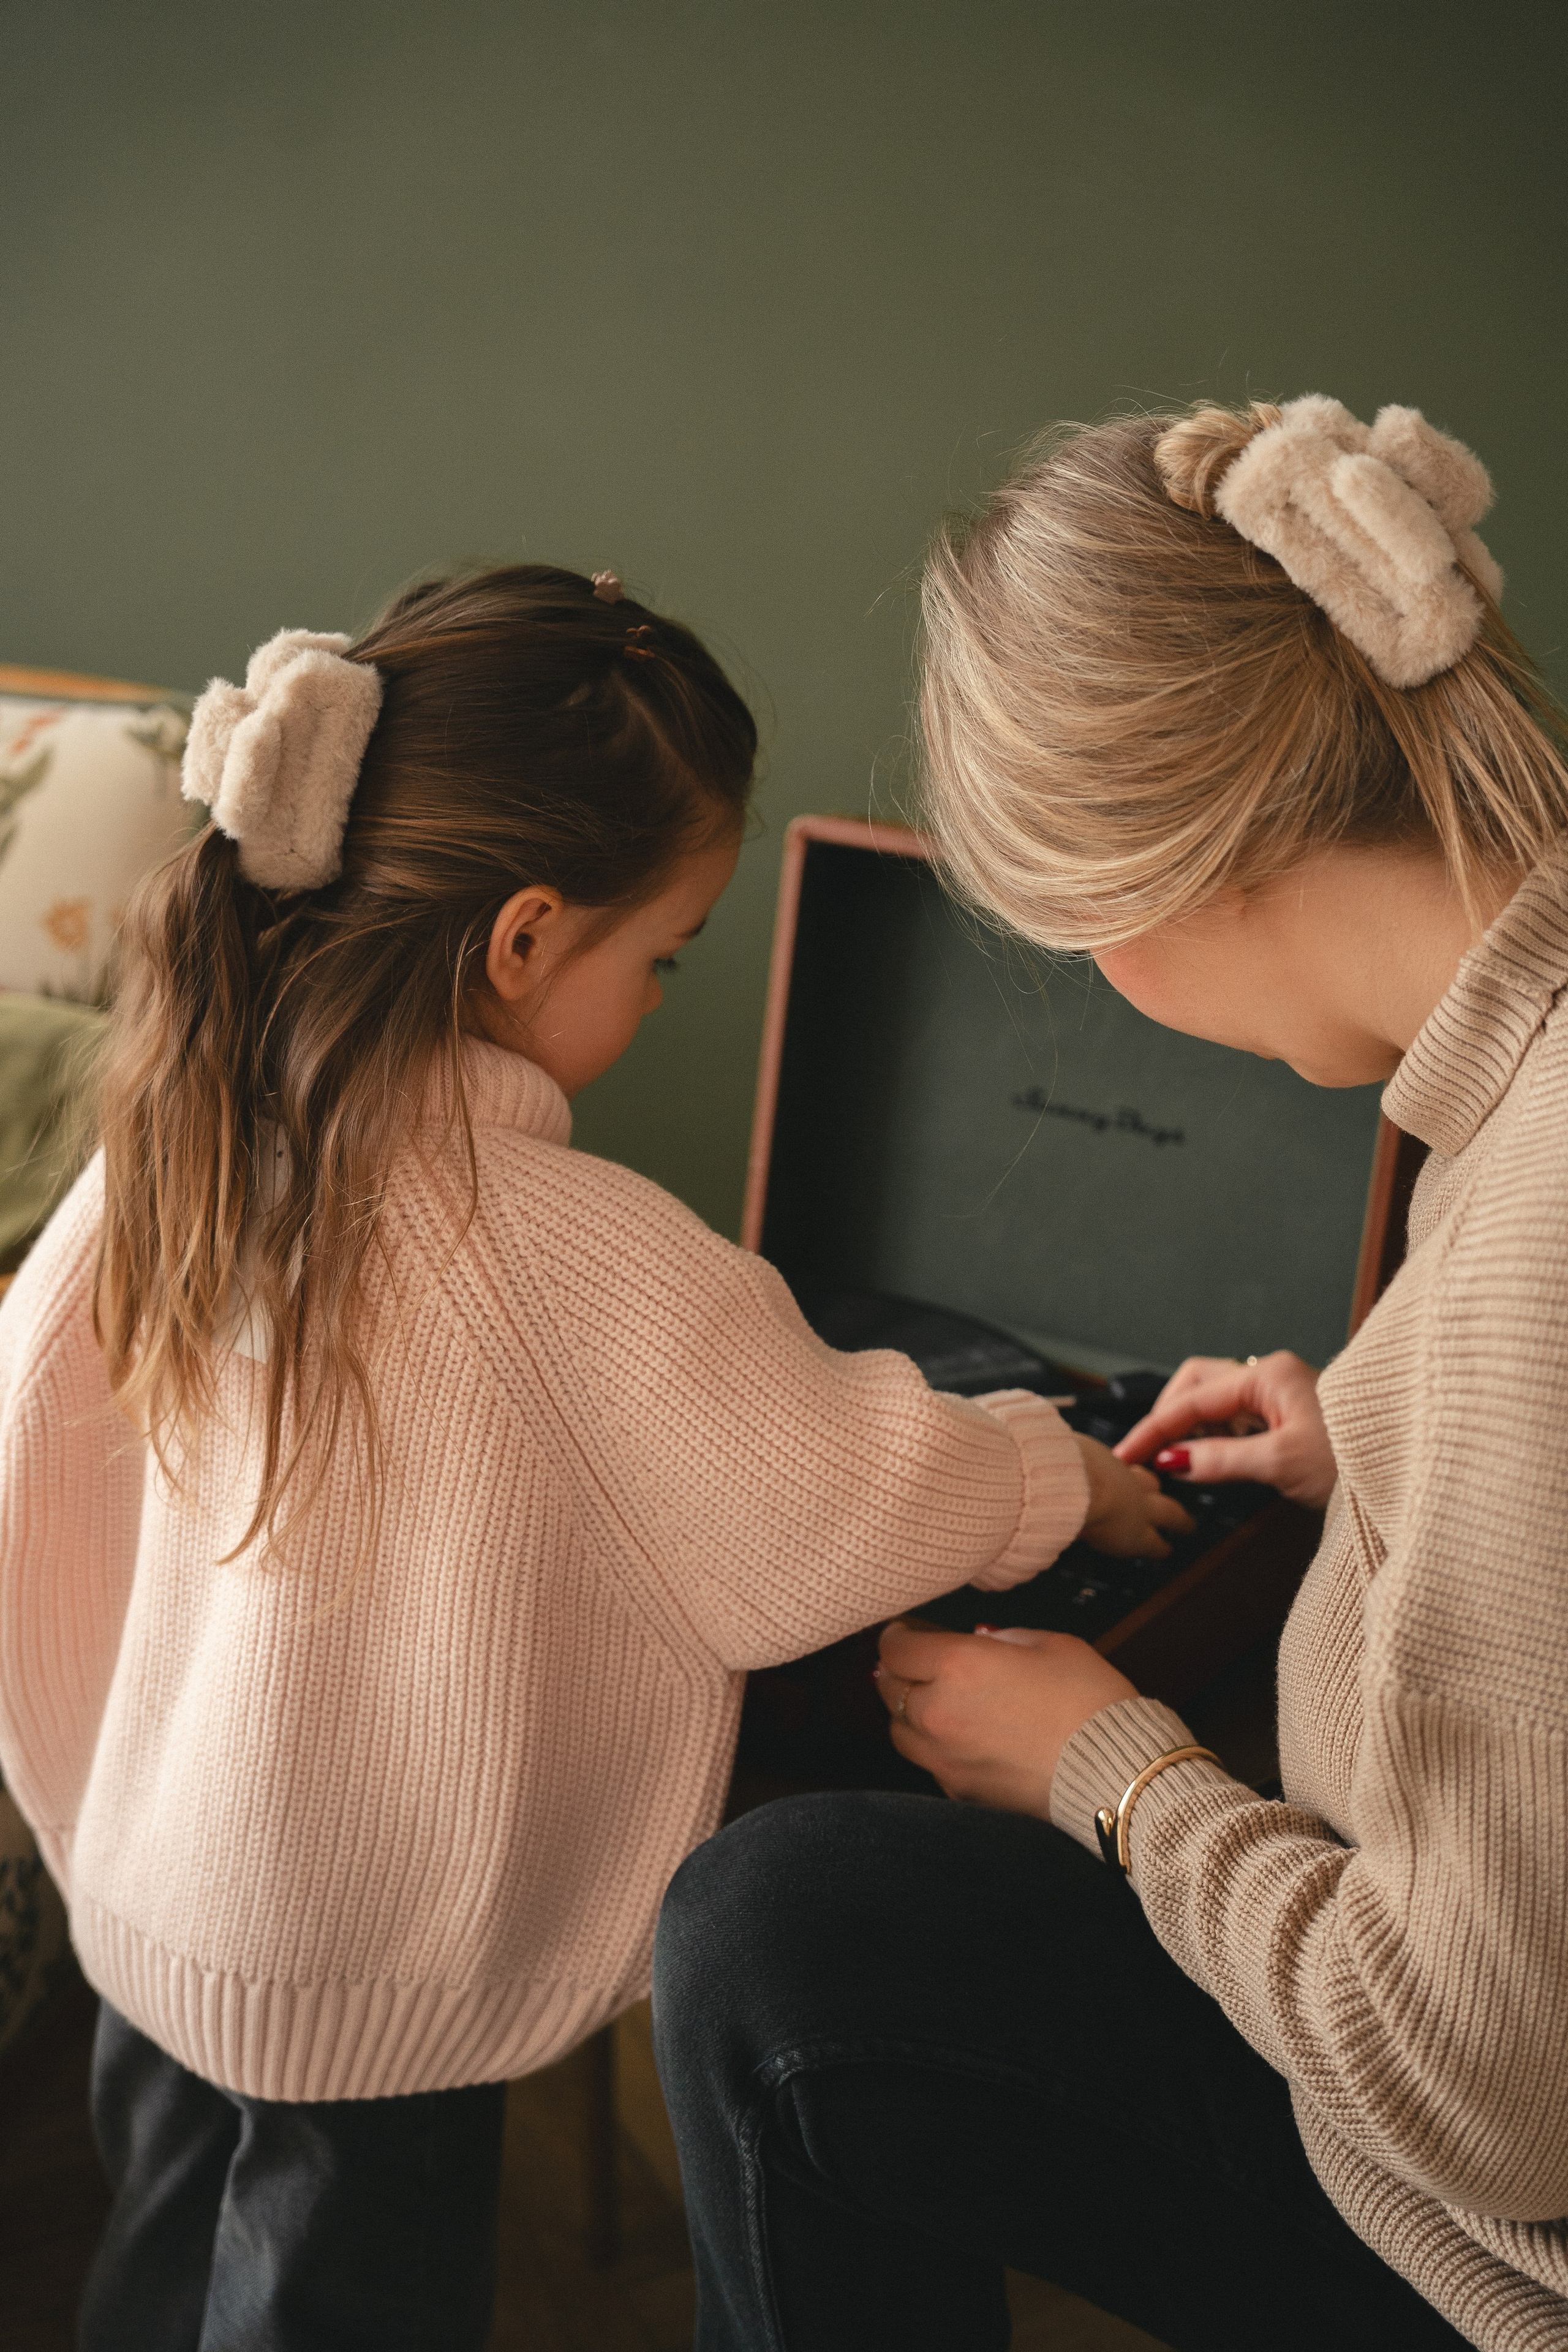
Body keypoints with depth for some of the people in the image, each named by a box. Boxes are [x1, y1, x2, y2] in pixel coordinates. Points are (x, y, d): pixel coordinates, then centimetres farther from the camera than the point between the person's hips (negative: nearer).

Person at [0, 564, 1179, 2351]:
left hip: (148, 1891, 7)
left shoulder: (189, 1125, -8)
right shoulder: (566, 1250, -29)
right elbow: (841, 1489, -18)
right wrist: (1066, 1476, 2)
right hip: (369, 1985, -6)